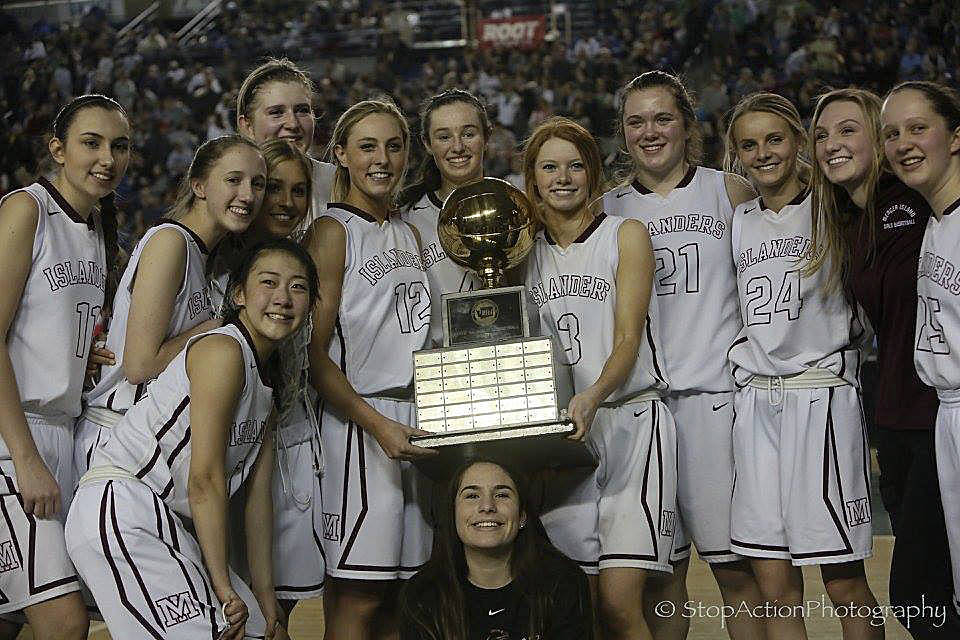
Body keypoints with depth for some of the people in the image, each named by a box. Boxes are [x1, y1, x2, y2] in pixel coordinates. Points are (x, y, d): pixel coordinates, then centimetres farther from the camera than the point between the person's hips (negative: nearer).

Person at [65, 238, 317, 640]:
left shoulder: (267, 380, 17)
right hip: (119, 510, -10)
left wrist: (265, 596, 9)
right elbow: (205, 479, -16)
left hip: (169, 525, 10)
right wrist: (224, 590, -15)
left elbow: (257, 495, 14)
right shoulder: (222, 350, -13)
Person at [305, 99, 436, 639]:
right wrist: (377, 425, -18)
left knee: (392, 589, 7)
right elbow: (313, 354, -10)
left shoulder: (409, 234, 18)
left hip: (413, 423, 7)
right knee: (358, 594, -8)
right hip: (358, 422, -7)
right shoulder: (333, 231, -4)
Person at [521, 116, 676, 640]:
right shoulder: (528, 251, 15)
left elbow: (629, 339, -8)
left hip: (631, 421, -4)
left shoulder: (626, 236, 2)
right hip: (565, 432, 4)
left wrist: (594, 395, -26)